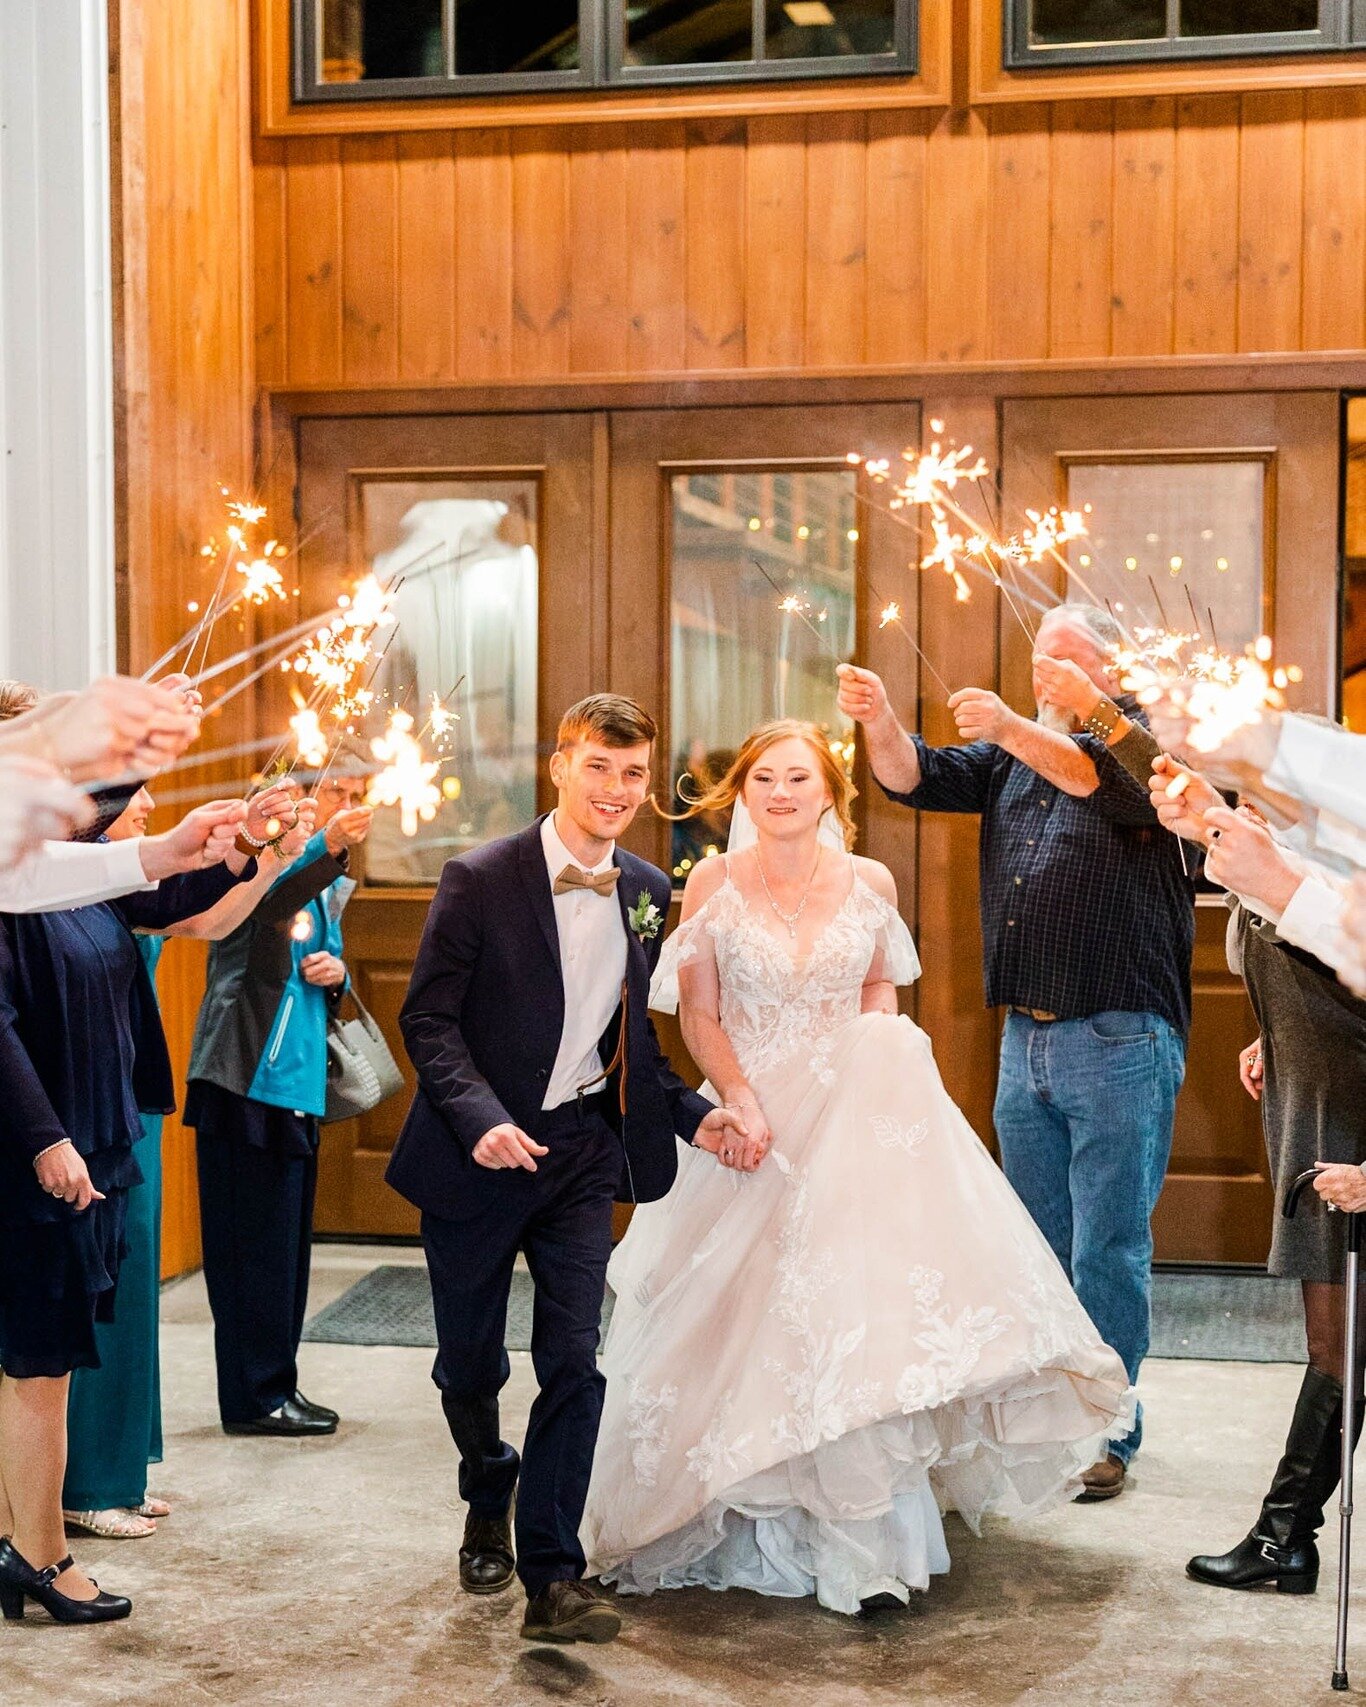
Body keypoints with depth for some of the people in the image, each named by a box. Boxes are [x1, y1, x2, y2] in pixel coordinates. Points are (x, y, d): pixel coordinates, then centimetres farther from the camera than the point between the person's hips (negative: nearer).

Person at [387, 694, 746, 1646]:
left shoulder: (648, 893, 5)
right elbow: (429, 1018, -10)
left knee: (573, 1364, -5)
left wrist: (690, 1115, 3)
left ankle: (552, 1580, 1)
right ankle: (490, 1507, 41)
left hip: (582, 1148, 3)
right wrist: (480, 1117, -24)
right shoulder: (482, 881, -10)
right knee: (470, 1364, 12)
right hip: (478, 1152, -2)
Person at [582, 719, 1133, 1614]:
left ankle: (868, 1541, 1)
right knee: (745, 1324, -1)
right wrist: (740, 1101, -14)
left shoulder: (870, 884, 3)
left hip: (853, 1119, 1)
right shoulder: (713, 884, -1)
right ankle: (755, 1527, 16)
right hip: (749, 1119, -1)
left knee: (857, 1310, -8)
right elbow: (698, 1014, 0)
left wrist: (881, 1054, -4)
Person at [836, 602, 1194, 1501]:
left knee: (1107, 1248, -2)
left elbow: (1116, 784, -24)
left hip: (1118, 1041, -6)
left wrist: (1014, 730, -38)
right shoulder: (1014, 754, 16)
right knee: (1041, 1245, 14)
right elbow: (919, 778, 6)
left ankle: (1107, 1435, 7)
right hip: (1026, 1037, 6)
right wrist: (881, 722, -15)